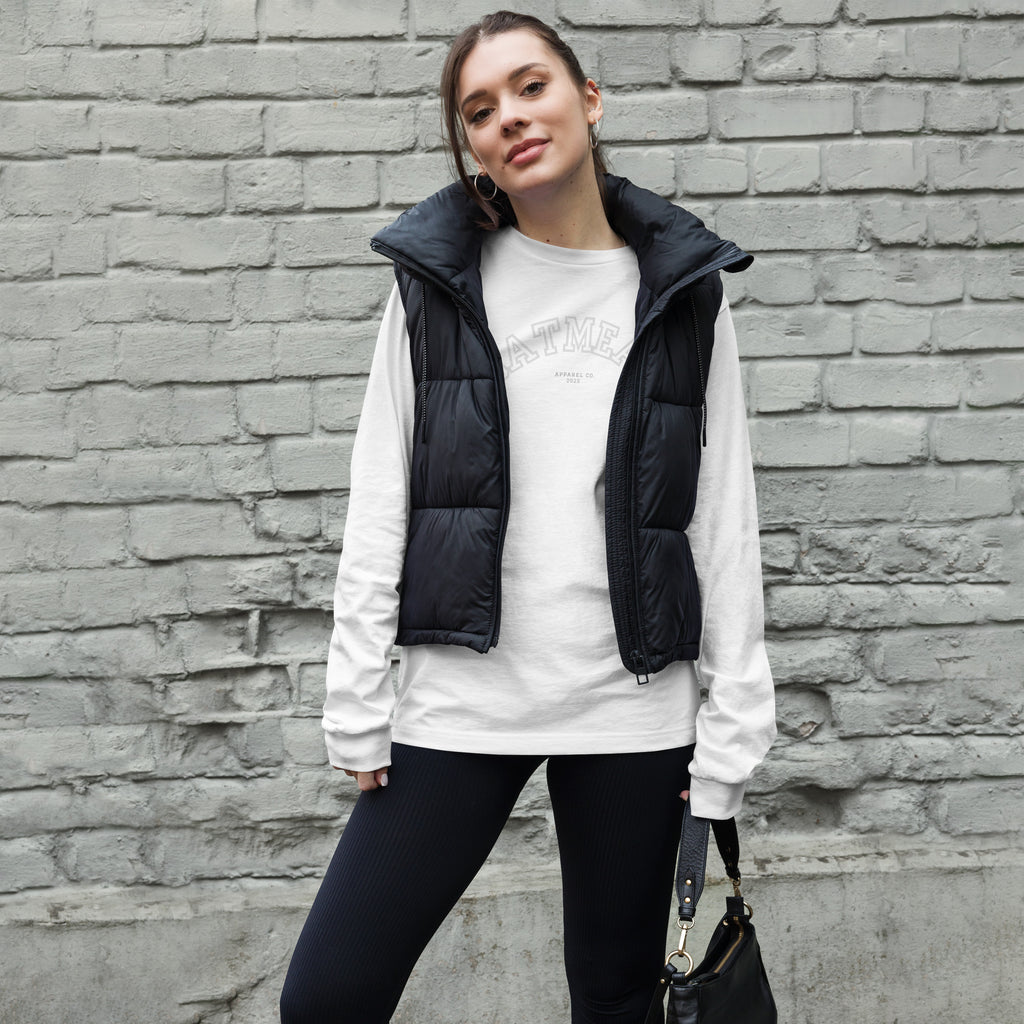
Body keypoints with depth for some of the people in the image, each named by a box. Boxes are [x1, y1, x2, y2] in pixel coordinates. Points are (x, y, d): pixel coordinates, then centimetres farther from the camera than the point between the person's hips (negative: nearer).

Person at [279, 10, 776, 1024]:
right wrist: (357, 709, -2)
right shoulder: (436, 284, 5)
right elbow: (377, 508, 4)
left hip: (635, 709, 0)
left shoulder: (682, 293, 4)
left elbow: (725, 524, 2)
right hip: (460, 700, 0)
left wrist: (728, 739, -2)